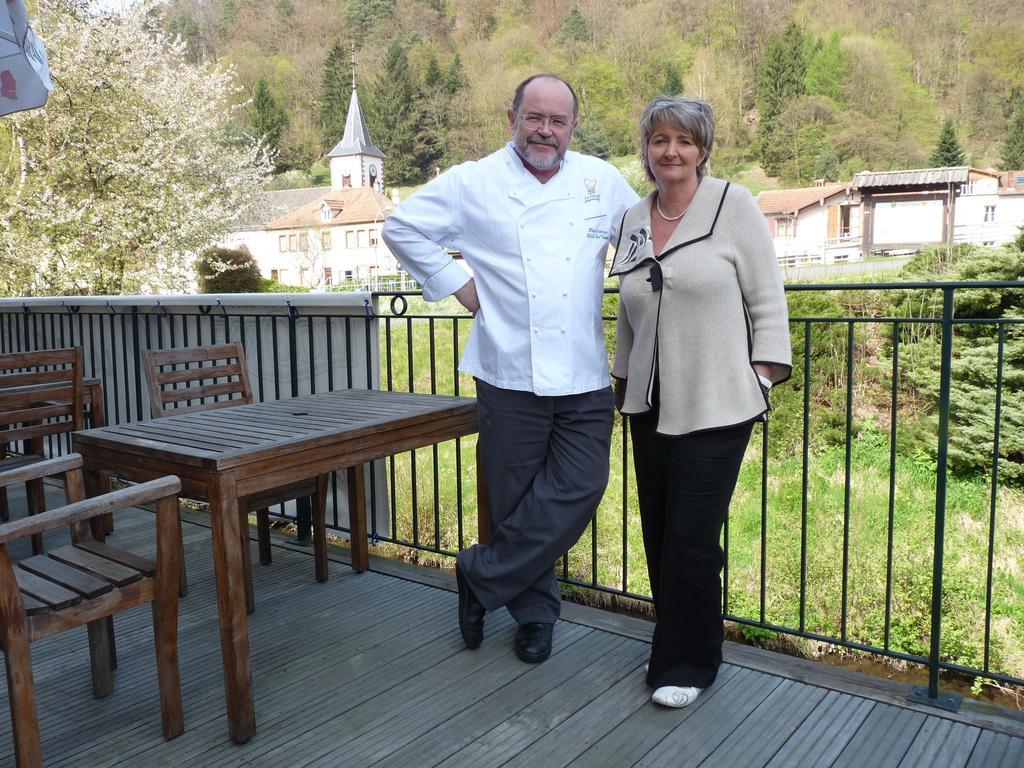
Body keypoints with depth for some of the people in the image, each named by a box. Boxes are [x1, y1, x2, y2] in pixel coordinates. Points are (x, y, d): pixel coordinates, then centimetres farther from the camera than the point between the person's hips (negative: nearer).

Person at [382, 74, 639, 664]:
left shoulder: (604, 181, 10)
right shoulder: (473, 183, 3)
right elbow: (401, 227, 9)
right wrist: (453, 280, 3)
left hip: (585, 377, 3)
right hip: (511, 374, -2)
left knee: (580, 491, -3)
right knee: (517, 500, 5)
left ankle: (483, 578, 16)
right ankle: (535, 611, 26)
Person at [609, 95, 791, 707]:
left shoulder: (734, 205, -2)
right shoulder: (633, 220, 12)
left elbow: (767, 300, -3)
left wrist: (763, 377, -8)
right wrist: (622, 378, 20)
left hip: (715, 406, -5)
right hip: (652, 405, 5)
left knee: (692, 537, -4)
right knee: (658, 531, 8)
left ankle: (690, 663, 13)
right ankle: (674, 649, 25)